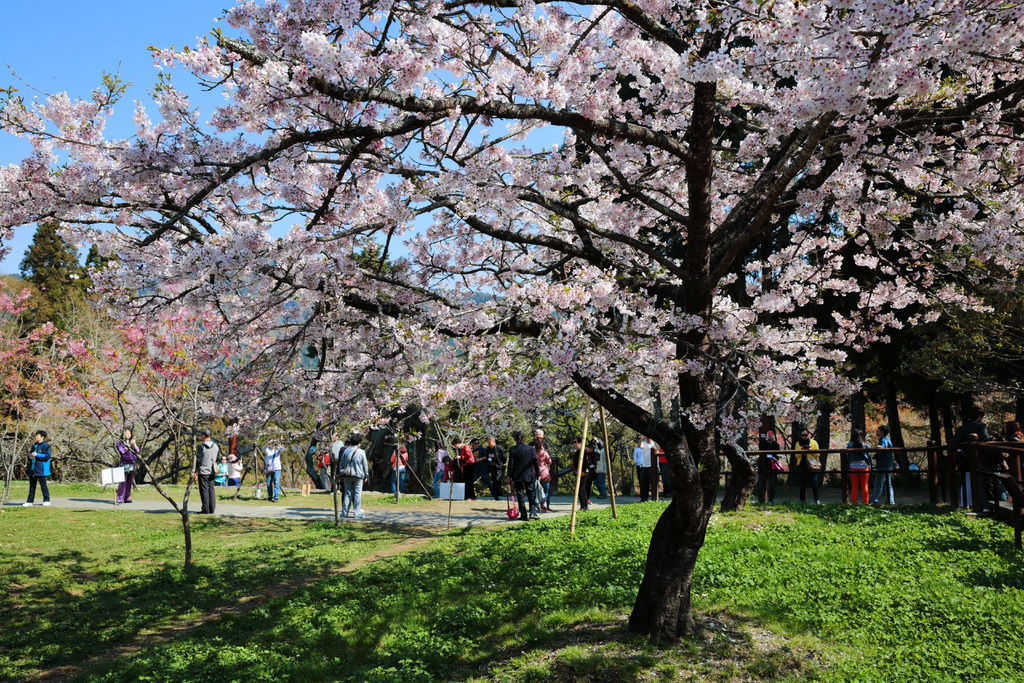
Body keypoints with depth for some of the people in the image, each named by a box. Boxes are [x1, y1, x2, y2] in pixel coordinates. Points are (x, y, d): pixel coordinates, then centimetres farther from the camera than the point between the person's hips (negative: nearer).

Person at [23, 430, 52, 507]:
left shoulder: (45, 445, -10)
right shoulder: (34, 445, 14)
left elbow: (47, 456, -17)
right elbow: (31, 453, 28)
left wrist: (37, 454, -20)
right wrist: (30, 454, 5)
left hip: (41, 469, -8)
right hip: (33, 468, 8)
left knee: (43, 484, -2)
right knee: (32, 485, 10)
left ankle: (46, 500, 7)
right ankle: (30, 501, 15)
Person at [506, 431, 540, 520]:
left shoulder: (513, 449, -6)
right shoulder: (530, 448, -1)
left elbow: (511, 463, -6)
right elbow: (535, 462, 1)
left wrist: (510, 476, 1)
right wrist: (538, 474, 8)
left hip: (517, 476, -1)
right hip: (529, 476, 1)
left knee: (520, 496, 5)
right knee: (531, 494, 9)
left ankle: (523, 515, 4)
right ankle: (533, 512, -4)